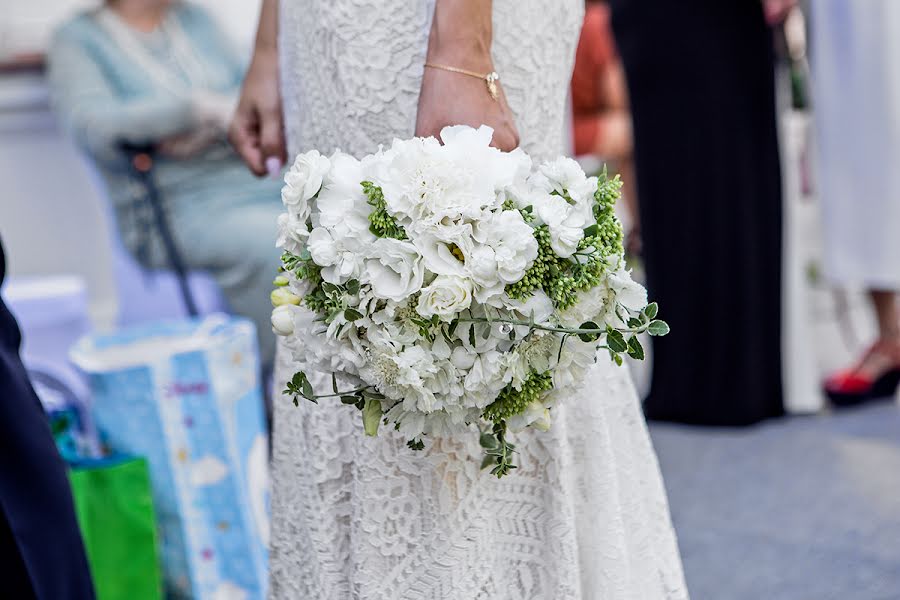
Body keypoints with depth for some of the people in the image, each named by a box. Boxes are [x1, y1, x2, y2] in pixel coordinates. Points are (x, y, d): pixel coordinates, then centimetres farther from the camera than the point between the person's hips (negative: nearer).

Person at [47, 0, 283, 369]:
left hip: (252, 183, 5)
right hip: (179, 209, -5)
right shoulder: (78, 40, 6)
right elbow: (94, 127, -12)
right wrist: (197, 107, -16)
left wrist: (207, 128, -10)